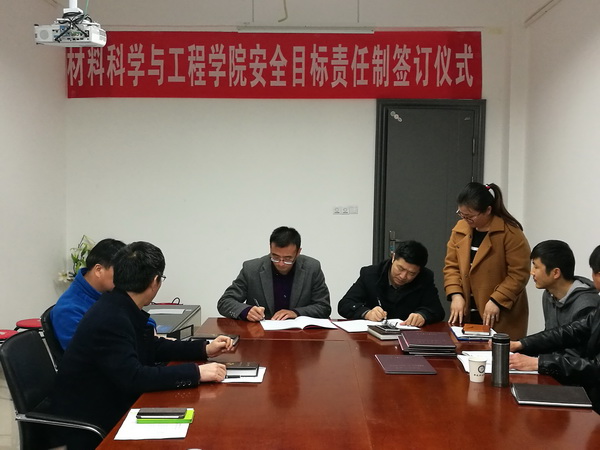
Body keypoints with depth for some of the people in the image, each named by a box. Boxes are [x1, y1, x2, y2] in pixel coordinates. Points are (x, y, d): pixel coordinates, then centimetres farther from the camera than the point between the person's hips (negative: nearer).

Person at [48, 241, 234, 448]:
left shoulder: (122, 308, 1)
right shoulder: (110, 319, -27)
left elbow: (153, 347, 15)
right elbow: (133, 377, -31)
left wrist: (204, 349, 9)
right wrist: (196, 373, -29)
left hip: (111, 405, 9)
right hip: (89, 424, -9)